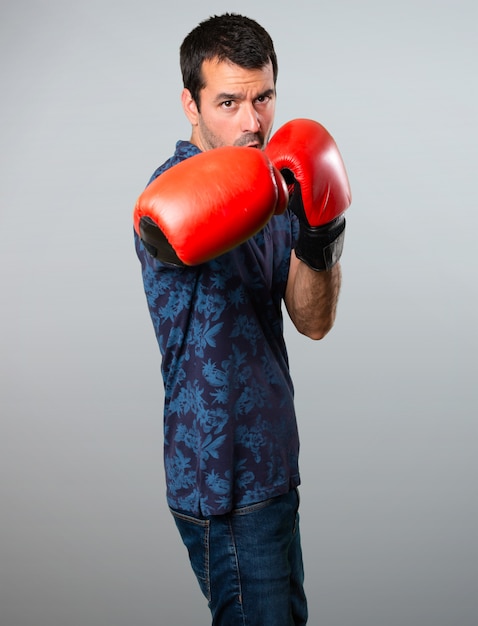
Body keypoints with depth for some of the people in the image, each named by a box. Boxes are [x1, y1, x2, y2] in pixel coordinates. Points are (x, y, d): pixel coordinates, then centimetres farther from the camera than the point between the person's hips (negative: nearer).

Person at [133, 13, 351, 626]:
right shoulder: (181, 184, -18)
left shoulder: (272, 188, 6)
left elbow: (313, 321, -1)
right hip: (222, 481, -8)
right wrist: (269, 195, -59)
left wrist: (319, 241, -18)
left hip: (273, 461, 8)